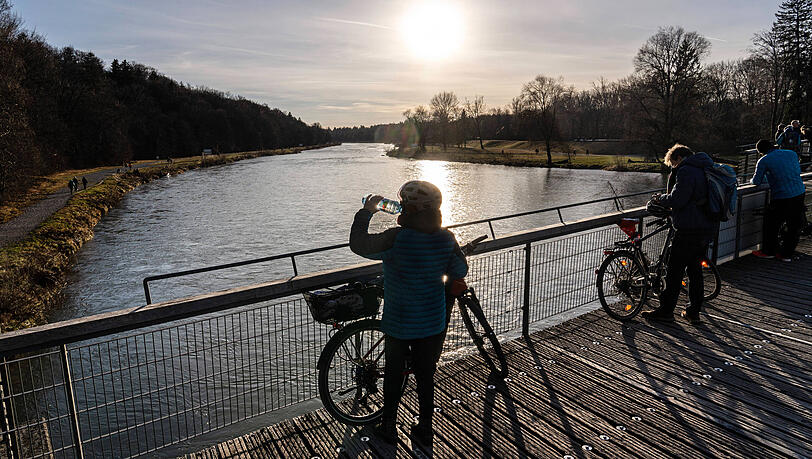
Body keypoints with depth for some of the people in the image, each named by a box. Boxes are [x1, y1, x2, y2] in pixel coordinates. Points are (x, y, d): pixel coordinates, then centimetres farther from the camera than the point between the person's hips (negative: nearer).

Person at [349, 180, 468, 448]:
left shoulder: (396, 238, -24)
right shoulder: (446, 238, -9)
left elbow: (358, 244, -17)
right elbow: (460, 271, 2)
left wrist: (367, 211, -6)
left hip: (398, 324, -3)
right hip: (433, 325, 4)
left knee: (393, 376, 17)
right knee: (425, 377, 19)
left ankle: (388, 427, 33)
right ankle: (425, 430, 33)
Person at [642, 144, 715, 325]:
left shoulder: (686, 171, -14)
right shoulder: (704, 169, 17)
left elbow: (676, 200, -21)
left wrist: (660, 199, -2)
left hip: (689, 230, -9)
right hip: (707, 228, 9)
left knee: (675, 271, -1)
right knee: (695, 269, 15)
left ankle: (666, 311, 6)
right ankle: (693, 312, 20)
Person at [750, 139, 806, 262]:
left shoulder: (763, 161, -6)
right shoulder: (791, 153, 8)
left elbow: (757, 182, -1)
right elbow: (798, 171, 20)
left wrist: (751, 180, 20)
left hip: (782, 197, -5)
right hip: (800, 193, 5)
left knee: (771, 224, 13)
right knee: (795, 225, 14)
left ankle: (768, 251, 23)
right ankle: (787, 254, 22)